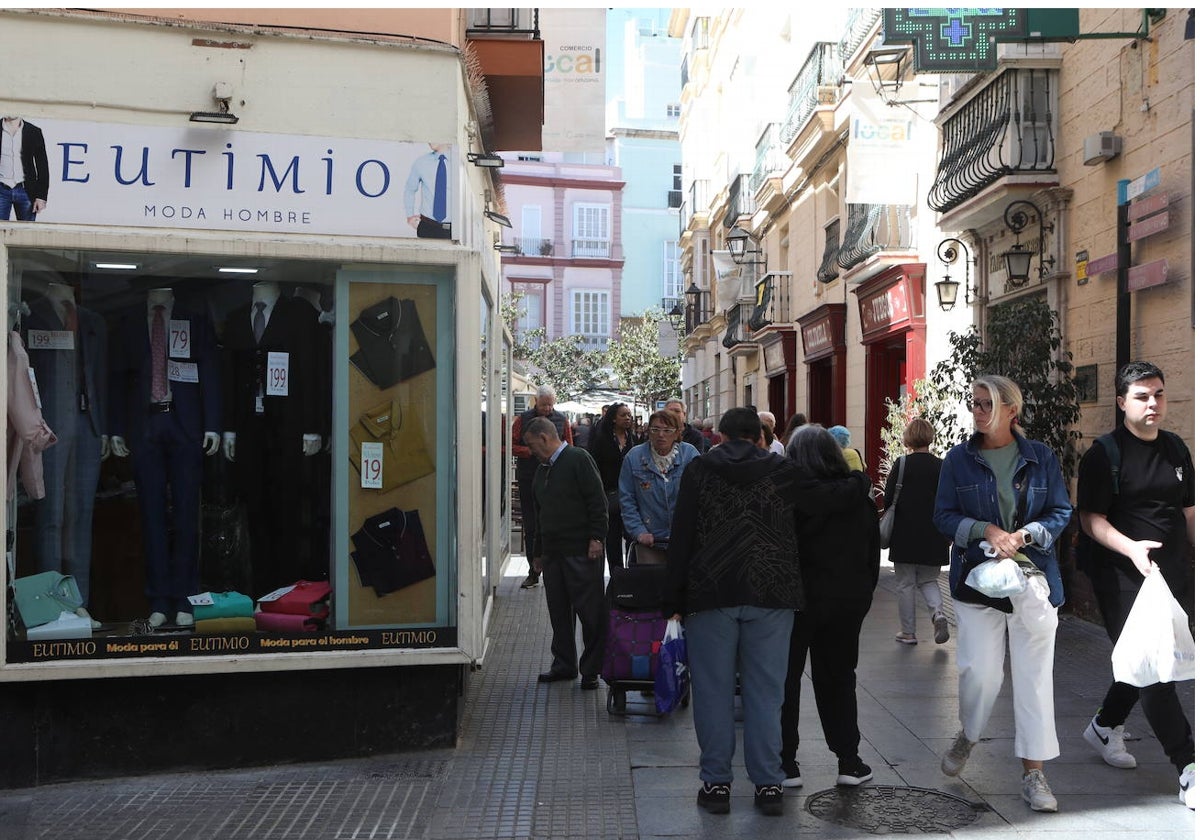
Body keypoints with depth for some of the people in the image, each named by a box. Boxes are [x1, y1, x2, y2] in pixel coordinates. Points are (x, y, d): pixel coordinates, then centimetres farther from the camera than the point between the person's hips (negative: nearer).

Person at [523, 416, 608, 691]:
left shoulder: (578, 459, -7)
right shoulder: (542, 469, 18)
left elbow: (598, 501, -12)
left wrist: (596, 538, -16)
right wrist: (538, 550, 22)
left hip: (582, 550, -8)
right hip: (553, 552, 8)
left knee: (590, 611, -2)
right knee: (558, 611, 11)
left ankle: (591, 669, 6)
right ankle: (564, 664, 22)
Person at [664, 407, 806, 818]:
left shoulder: (699, 470, 4)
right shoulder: (785, 471, 7)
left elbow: (681, 540, 1)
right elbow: (801, 532, 8)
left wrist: (674, 603, 4)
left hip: (712, 594, -1)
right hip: (772, 596, 1)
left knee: (714, 689, 7)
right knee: (765, 691, 8)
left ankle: (716, 783, 12)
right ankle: (769, 784, 13)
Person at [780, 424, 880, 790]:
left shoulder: (790, 493, -14)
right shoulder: (859, 496, 1)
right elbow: (873, 550, 8)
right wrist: (864, 592, 16)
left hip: (799, 597, -4)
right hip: (848, 599, 4)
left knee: (785, 679, 8)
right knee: (839, 678, 16)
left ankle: (786, 764, 9)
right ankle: (849, 762, 18)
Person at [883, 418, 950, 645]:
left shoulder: (901, 464, -11)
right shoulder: (941, 466, -3)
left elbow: (888, 500, -11)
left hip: (905, 535, -2)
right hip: (933, 537, 3)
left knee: (905, 584, 8)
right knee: (928, 580, 18)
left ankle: (908, 632, 11)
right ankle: (937, 612, -8)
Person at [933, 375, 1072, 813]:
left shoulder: (1040, 457, 1)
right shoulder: (959, 459, 1)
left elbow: (1061, 512, 4)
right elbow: (943, 515, 1)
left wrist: (1024, 535, -13)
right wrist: (986, 530, -16)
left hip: (1032, 578, 1)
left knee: (1034, 675, 2)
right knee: (979, 671, -3)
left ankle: (1033, 773, 13)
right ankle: (967, 736, 29)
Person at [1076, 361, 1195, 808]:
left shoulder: (1176, 449, 13)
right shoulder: (1105, 453, -7)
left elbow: (1188, 511, 20)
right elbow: (1091, 518, -11)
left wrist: (1194, 560, 15)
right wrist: (1131, 548, -26)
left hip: (1177, 574, 6)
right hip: (1126, 580, -6)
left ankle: (1105, 726, 36)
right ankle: (1189, 770, -2)